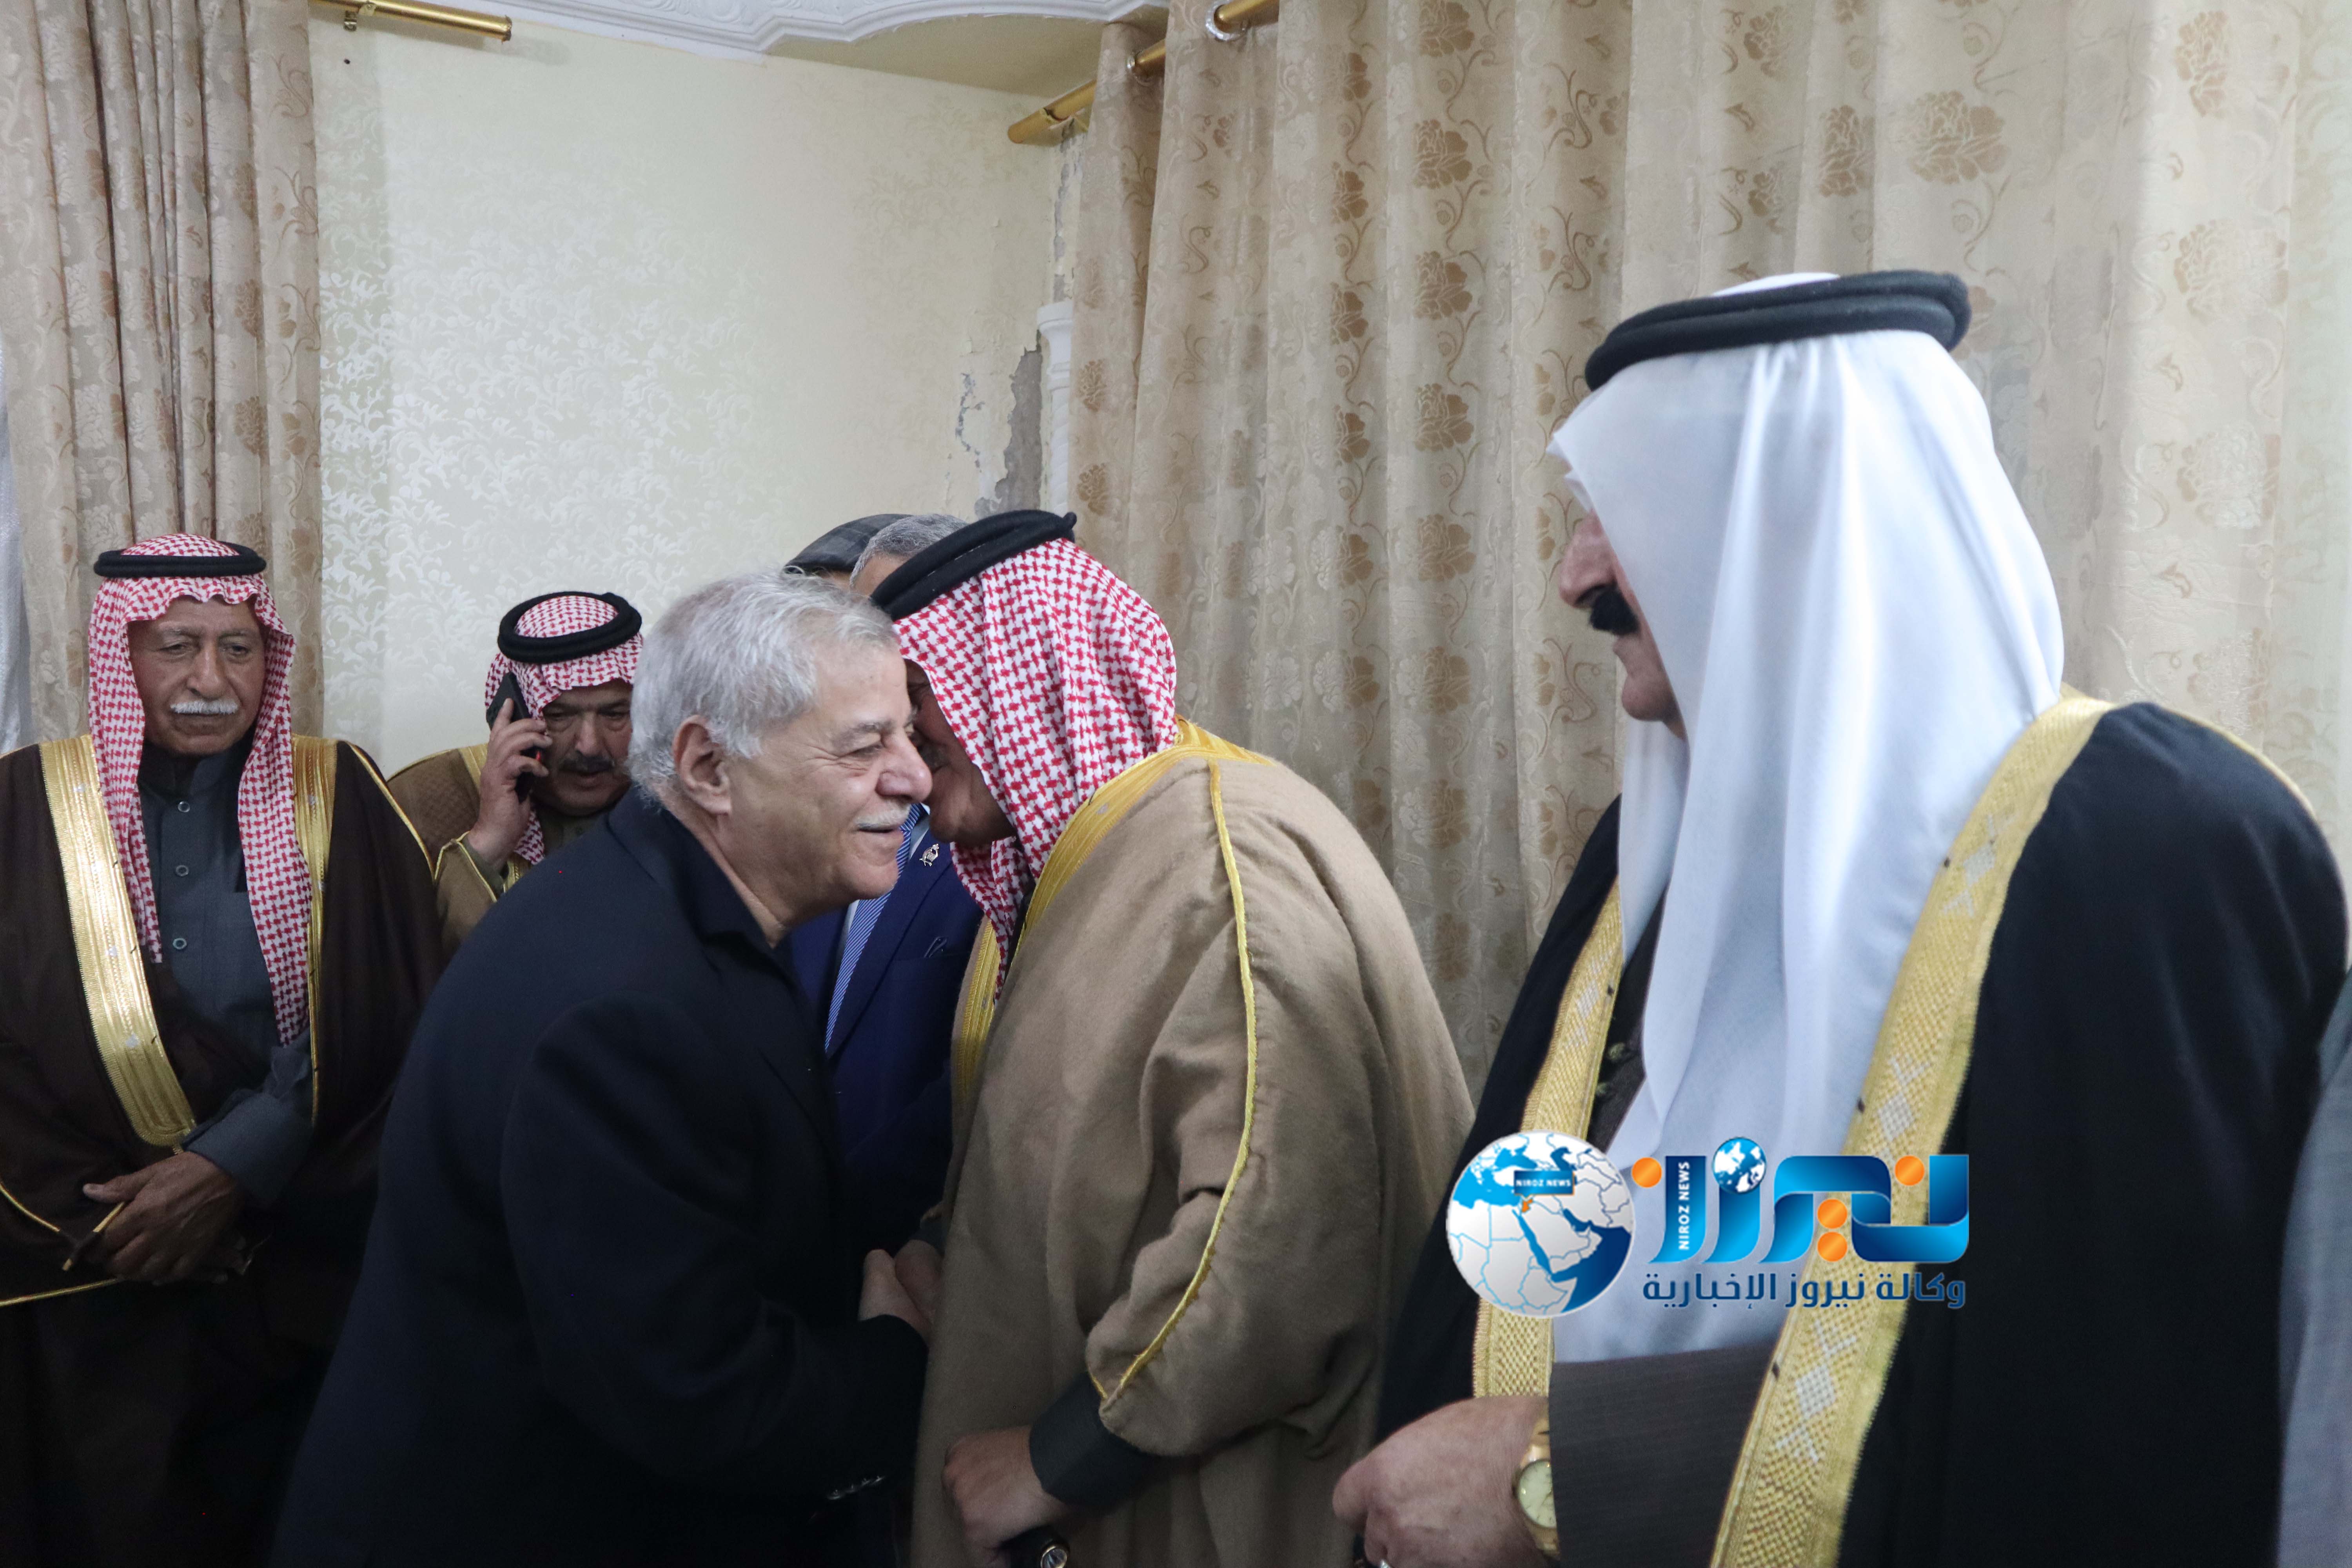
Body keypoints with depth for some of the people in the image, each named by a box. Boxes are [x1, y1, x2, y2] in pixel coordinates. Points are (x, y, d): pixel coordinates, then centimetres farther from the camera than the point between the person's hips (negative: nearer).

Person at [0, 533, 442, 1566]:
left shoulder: (338, 796, -2)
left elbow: (392, 1018, -7)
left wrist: (236, 1167, -16)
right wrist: (107, 1219, -11)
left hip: (301, 1280, 0)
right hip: (93, 1293, 0)